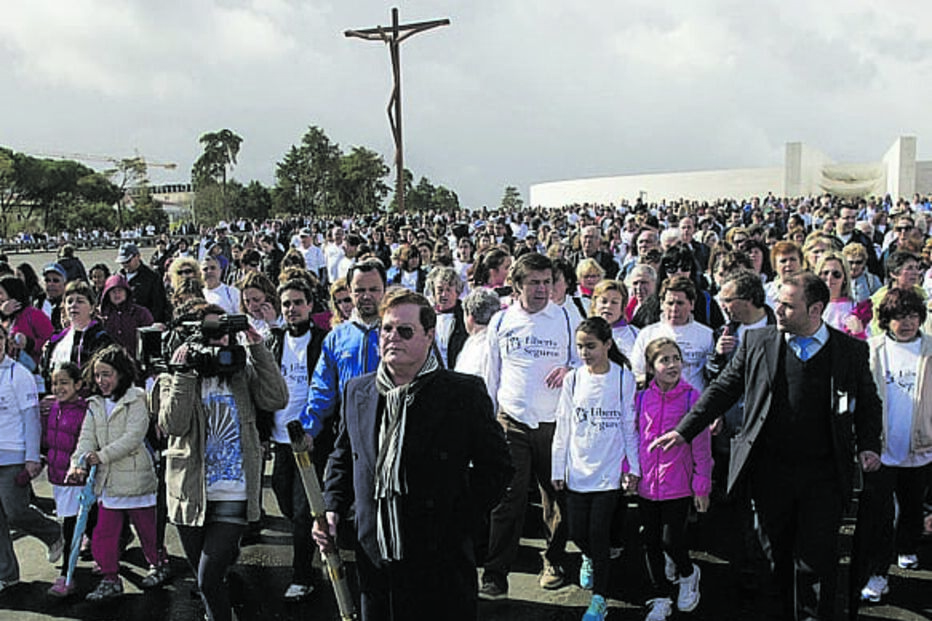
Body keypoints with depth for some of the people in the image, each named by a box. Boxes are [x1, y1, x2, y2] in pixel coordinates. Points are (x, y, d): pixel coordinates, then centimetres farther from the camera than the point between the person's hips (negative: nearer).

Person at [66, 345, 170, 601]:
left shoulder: (136, 400, -9)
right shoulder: (95, 405, 10)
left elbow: (133, 437, -17)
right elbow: (86, 438, 1)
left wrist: (102, 456, -23)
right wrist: (79, 464, -16)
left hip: (135, 476, -5)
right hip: (107, 479, 5)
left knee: (146, 528, 9)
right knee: (103, 532, 3)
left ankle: (159, 564, 31)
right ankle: (110, 579, 15)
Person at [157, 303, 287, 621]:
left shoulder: (242, 372, 5)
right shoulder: (174, 379, 2)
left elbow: (277, 400, -11)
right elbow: (173, 425, -14)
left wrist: (257, 349, -11)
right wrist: (184, 373, -17)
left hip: (233, 496, -1)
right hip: (191, 494, 1)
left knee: (209, 579, -11)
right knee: (204, 579, 15)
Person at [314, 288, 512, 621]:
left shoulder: (465, 392, -5)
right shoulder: (357, 391, 9)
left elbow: (496, 465, -1)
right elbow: (342, 458, 19)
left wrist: (461, 513, -9)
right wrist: (332, 508, 6)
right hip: (374, 560, 4)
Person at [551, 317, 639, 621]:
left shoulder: (623, 378, -3)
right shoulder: (572, 379, 4)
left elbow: (629, 425, 2)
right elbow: (563, 427, 7)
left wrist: (634, 467, 1)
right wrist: (557, 469, 7)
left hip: (610, 470, -3)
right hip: (577, 470, 3)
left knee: (599, 534, -3)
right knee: (577, 532, 6)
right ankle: (589, 559, 41)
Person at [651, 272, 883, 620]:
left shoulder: (852, 350, 1)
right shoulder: (757, 342, 1)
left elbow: (868, 403, 12)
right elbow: (723, 390, 5)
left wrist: (869, 446, -4)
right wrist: (684, 431, 1)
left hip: (824, 474, -1)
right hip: (770, 470, 1)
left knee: (816, 557, 2)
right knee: (776, 551, 12)